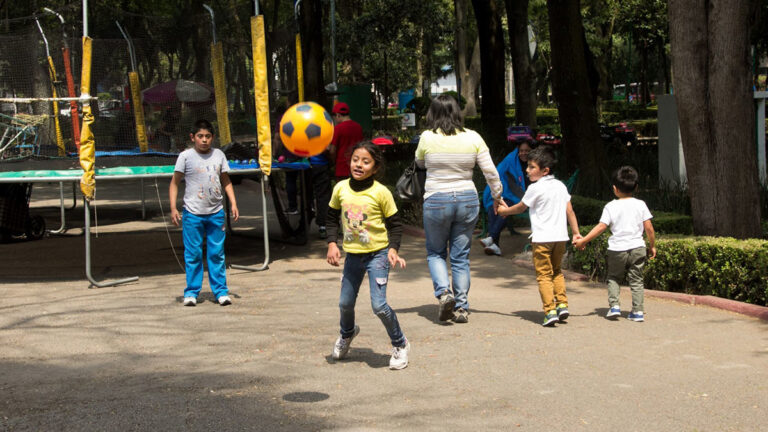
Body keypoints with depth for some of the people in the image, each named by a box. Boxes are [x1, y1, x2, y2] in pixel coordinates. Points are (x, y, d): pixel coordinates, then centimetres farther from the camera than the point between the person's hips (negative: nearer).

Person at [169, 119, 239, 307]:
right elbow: (175, 182, 1)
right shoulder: (186, 156, -2)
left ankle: (221, 291, 12)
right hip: (193, 213, -2)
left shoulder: (219, 155, 7)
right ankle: (191, 291, 11)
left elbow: (226, 181, 16)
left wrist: (233, 203, 8)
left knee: (217, 253, 6)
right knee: (193, 254, 2)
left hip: (216, 213, 3)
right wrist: (173, 208, -6)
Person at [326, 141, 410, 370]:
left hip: (377, 254, -4)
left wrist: (393, 249, -16)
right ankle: (347, 333, 48)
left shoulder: (381, 192, -13)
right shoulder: (341, 188, -2)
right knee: (345, 303, 14)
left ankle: (400, 345, 10)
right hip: (352, 254, 4)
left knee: (379, 305, -13)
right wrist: (332, 243, 1)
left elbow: (395, 224, -4)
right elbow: (333, 217, 12)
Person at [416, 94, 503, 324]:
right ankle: (461, 308, 10)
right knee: (461, 257, 10)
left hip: (436, 201, -2)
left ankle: (443, 292, -8)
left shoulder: (427, 138, -7)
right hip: (467, 200, 2)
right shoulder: (473, 137, -2)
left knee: (435, 253, 14)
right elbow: (490, 171, 0)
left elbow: (420, 163, 11)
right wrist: (498, 196, 12)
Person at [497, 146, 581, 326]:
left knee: (544, 275, -3)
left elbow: (520, 208, 5)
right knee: (557, 272, 21)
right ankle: (562, 304, 13)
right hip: (560, 237, 6)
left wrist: (505, 210, 22)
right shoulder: (561, 186, 10)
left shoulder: (535, 188, -9)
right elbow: (570, 212, 10)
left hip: (542, 238, -6)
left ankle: (550, 311, -12)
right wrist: (576, 233, 15)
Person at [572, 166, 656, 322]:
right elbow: (649, 228, 0)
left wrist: (583, 241, -3)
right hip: (637, 248, 1)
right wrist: (653, 245, 13)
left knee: (614, 278, 17)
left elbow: (601, 227, -8)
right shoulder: (640, 205, 1)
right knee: (636, 280, 10)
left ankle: (614, 305, 3)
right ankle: (638, 311, 4)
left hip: (617, 249, -1)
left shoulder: (611, 207, -4)